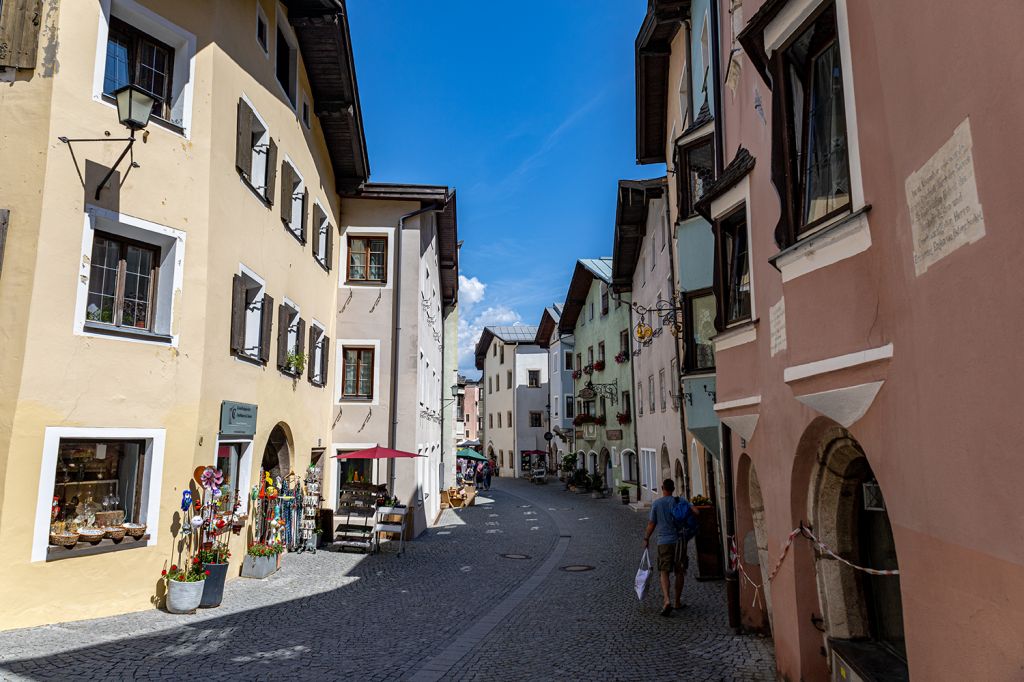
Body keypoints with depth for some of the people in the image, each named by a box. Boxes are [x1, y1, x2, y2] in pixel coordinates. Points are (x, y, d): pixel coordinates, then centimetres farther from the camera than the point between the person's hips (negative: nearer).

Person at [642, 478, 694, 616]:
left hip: (663, 541, 0)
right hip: (679, 540, 1)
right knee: (679, 572, 13)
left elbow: (651, 524, 3)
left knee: (664, 572, 2)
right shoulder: (678, 501, -1)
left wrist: (646, 539, 15)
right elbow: (695, 512, -11)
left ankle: (667, 600, -18)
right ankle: (677, 602, 20)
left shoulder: (656, 504, 0)